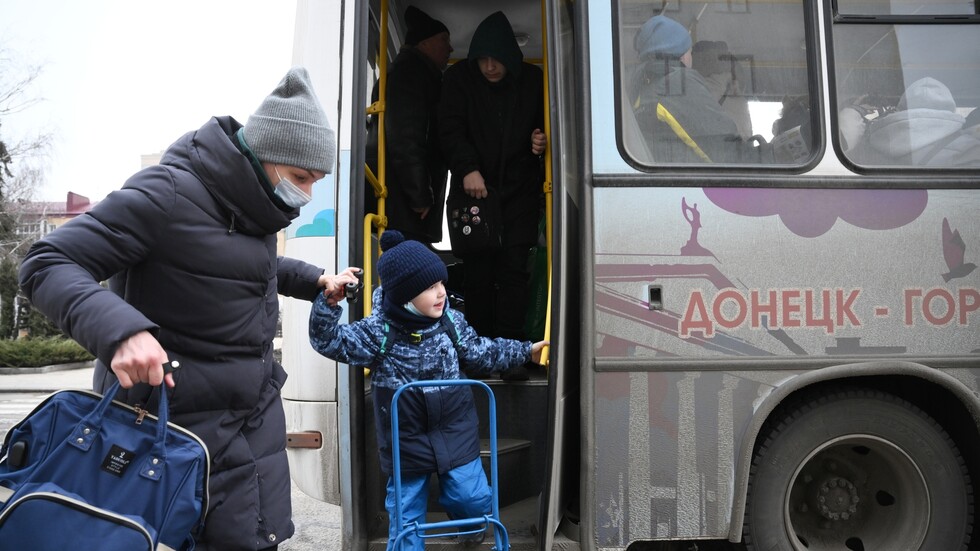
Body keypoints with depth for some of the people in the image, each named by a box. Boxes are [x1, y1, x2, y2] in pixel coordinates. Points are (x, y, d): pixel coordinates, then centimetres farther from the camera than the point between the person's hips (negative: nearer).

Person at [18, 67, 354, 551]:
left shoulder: (252, 202, 7)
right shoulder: (170, 195, -20)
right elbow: (46, 264, -21)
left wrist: (313, 280, 11)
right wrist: (120, 329, -38)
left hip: (257, 405, 8)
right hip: (186, 411, -8)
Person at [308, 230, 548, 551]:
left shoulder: (451, 322, -6)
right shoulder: (378, 331, -15)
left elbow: (483, 354, 8)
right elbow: (329, 341, -17)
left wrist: (526, 352, 13)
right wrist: (330, 302, -33)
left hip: (455, 431, 2)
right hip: (406, 440, -2)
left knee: (474, 498, 6)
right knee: (405, 510, 10)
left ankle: (465, 516, 41)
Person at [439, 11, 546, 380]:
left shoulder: (533, 80, 4)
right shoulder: (459, 79, 1)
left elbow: (547, 124, 16)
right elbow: (450, 128, -6)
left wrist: (543, 140, -8)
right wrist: (467, 168, -21)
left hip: (519, 192, 0)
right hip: (473, 189, 0)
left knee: (513, 270, -4)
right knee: (477, 272, 3)